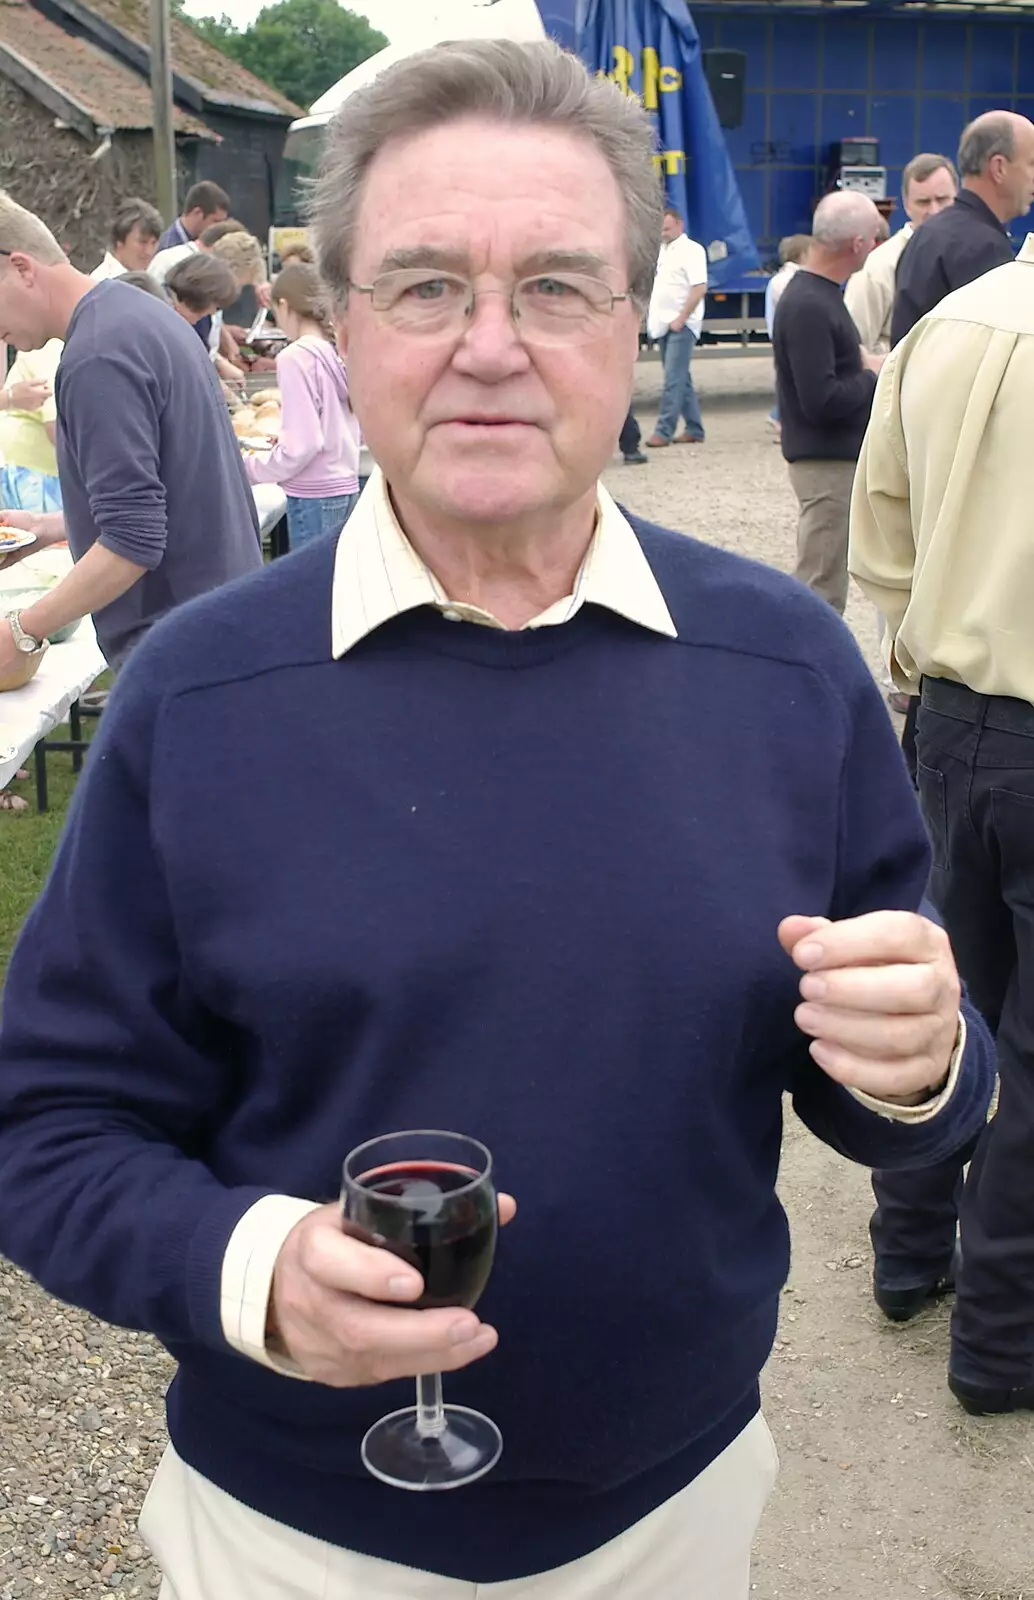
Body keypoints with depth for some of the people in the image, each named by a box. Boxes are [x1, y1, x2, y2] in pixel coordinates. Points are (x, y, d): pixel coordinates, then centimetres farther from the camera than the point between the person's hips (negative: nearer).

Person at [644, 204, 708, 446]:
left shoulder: (691, 250, -8)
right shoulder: (662, 249, 15)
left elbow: (700, 288, -16)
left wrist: (680, 319, -19)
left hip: (681, 324, -8)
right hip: (664, 324, 8)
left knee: (673, 379, -10)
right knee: (680, 378, 11)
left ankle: (663, 431, -11)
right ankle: (694, 429, 16)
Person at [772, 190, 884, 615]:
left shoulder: (817, 293, 11)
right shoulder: (808, 306, -20)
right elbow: (822, 401, -25)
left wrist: (862, 361, 2)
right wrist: (874, 375, -11)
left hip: (838, 455, 10)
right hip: (826, 461, -10)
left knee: (821, 579, 18)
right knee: (822, 587, -4)